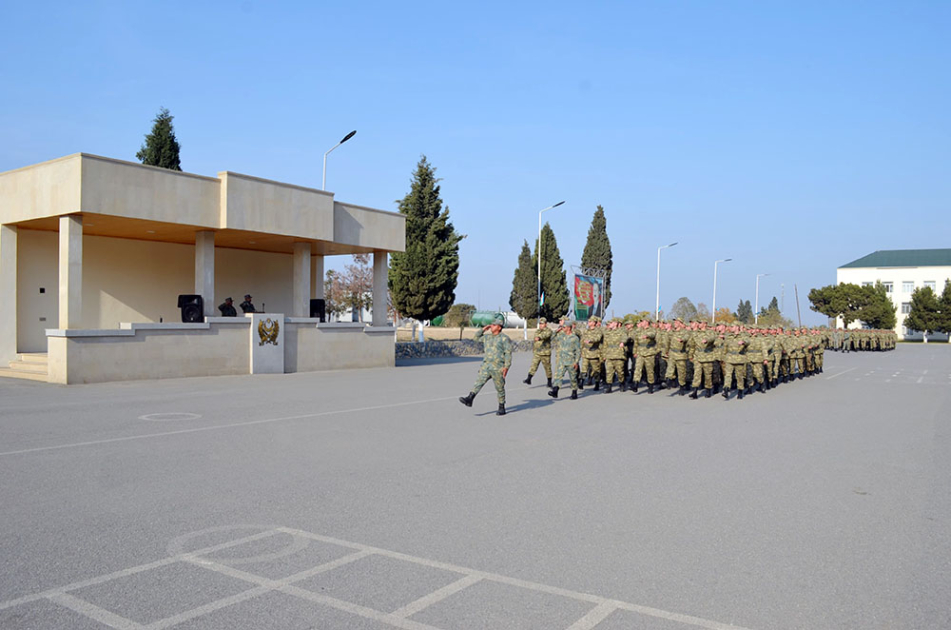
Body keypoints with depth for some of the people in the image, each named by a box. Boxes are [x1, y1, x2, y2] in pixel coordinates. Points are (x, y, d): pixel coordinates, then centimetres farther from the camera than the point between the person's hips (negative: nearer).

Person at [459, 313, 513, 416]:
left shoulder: (504, 338, -5)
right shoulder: (487, 337, 15)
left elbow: (508, 353, -9)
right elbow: (477, 337, 28)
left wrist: (506, 367, -16)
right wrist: (483, 329, 14)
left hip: (498, 367, -5)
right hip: (486, 365, 5)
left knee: (500, 388, 3)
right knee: (479, 381, -12)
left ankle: (502, 408, 14)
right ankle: (470, 399, -24)